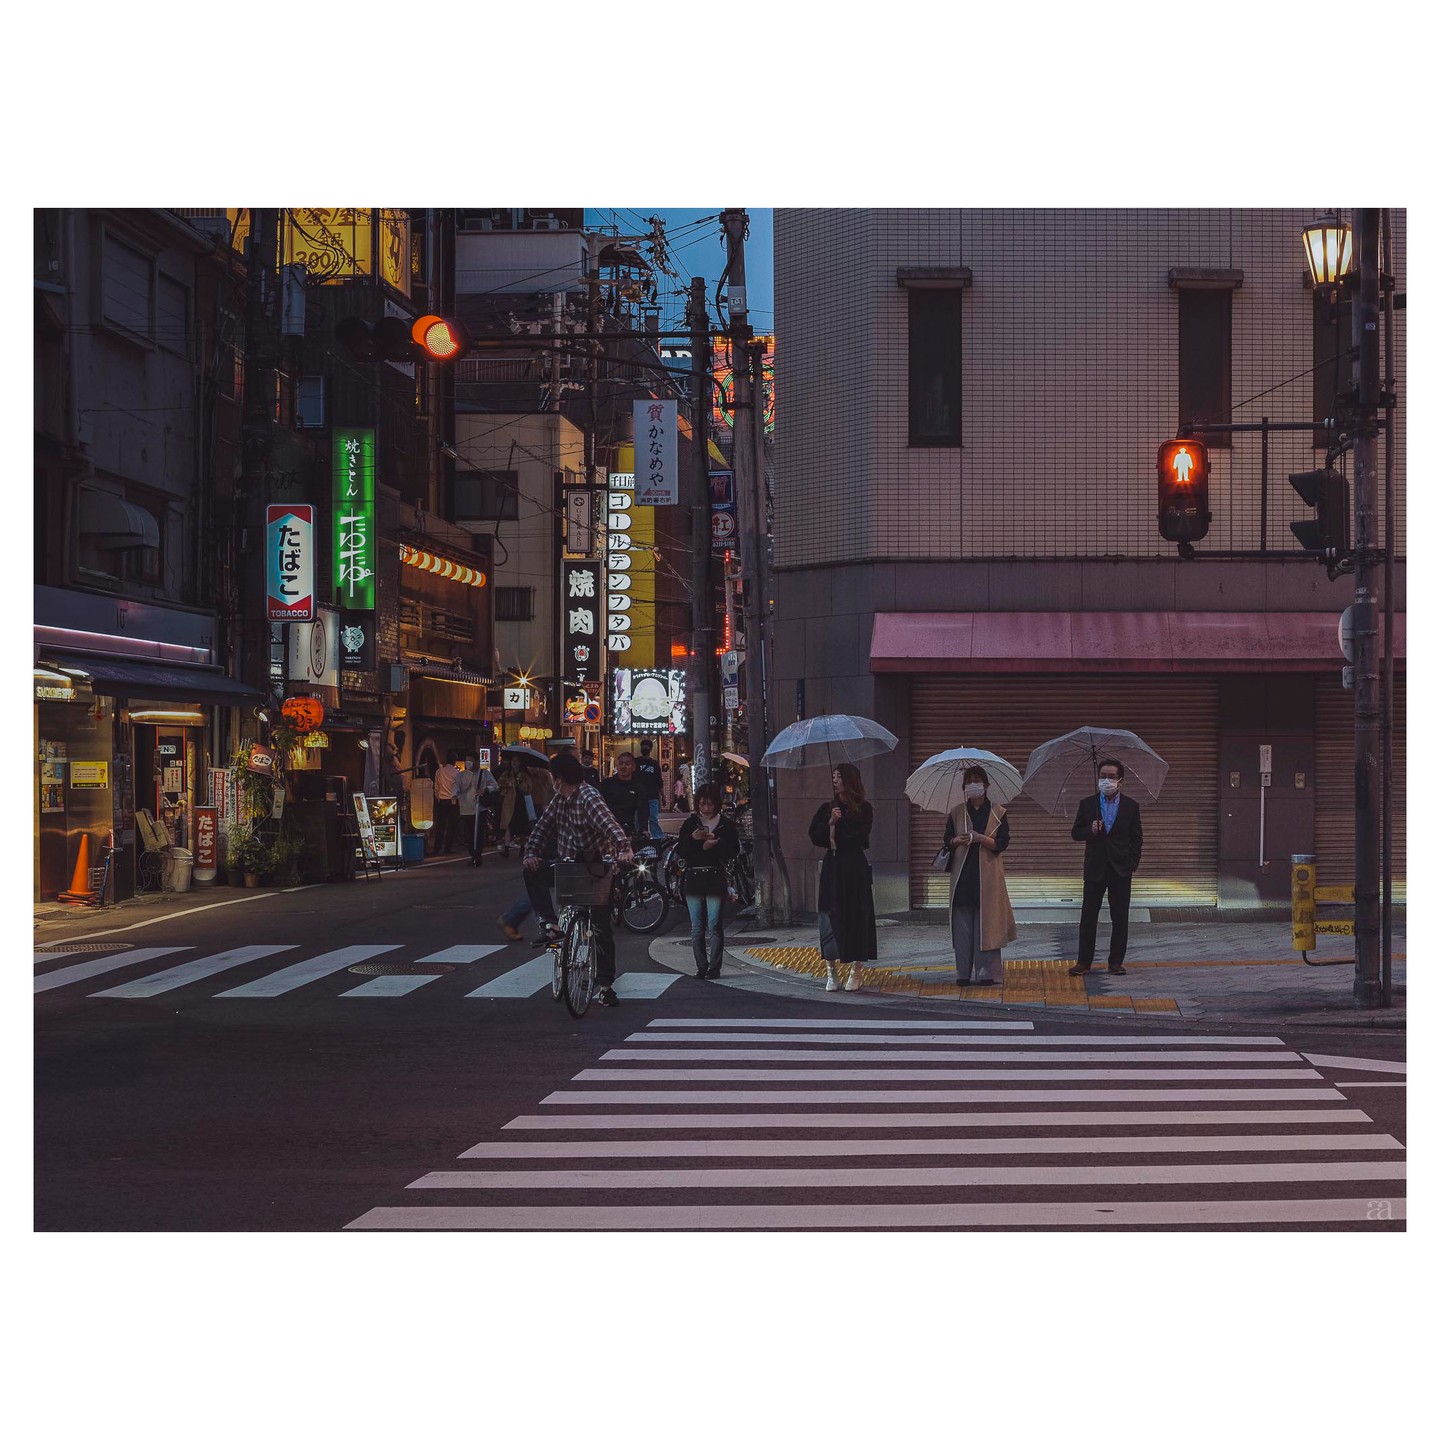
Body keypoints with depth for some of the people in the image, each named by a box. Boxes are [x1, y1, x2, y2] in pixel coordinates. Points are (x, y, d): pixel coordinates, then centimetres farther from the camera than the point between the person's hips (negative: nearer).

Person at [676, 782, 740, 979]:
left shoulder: (726, 825, 5)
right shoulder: (690, 824, 11)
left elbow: (733, 850, -4)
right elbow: (680, 851, 4)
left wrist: (713, 845, -18)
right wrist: (693, 839, -13)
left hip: (716, 878, -3)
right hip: (693, 877, 3)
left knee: (715, 926, -6)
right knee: (696, 928, 3)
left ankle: (714, 968, -2)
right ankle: (701, 968, 8)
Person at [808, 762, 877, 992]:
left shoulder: (863, 809, 0)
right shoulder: (827, 808, 12)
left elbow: (860, 838, -11)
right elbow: (814, 836, 4)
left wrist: (838, 825, -5)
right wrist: (830, 822, -11)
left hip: (855, 868, -3)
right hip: (832, 867, 3)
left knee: (856, 915, -2)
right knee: (830, 915, -1)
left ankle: (855, 972, 5)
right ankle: (831, 971, 4)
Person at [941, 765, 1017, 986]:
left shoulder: (998, 813, 5)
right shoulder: (956, 813, 12)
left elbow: (1003, 843, -3)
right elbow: (947, 840, 10)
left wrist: (980, 838, -17)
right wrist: (958, 841, -11)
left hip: (988, 875, -2)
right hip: (962, 875, 2)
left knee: (986, 924, -5)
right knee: (962, 924, -1)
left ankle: (986, 972, -1)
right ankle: (963, 972, 4)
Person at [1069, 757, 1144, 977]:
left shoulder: (1130, 806, 4)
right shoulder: (1087, 804, 5)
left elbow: (1136, 838, 7)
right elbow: (1075, 833, 6)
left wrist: (1133, 862, -3)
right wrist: (1090, 830, -14)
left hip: (1121, 868, 0)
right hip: (1095, 868, 0)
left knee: (1120, 918, 3)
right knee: (1088, 917, 0)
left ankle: (1116, 962, 11)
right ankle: (1084, 962, 5)